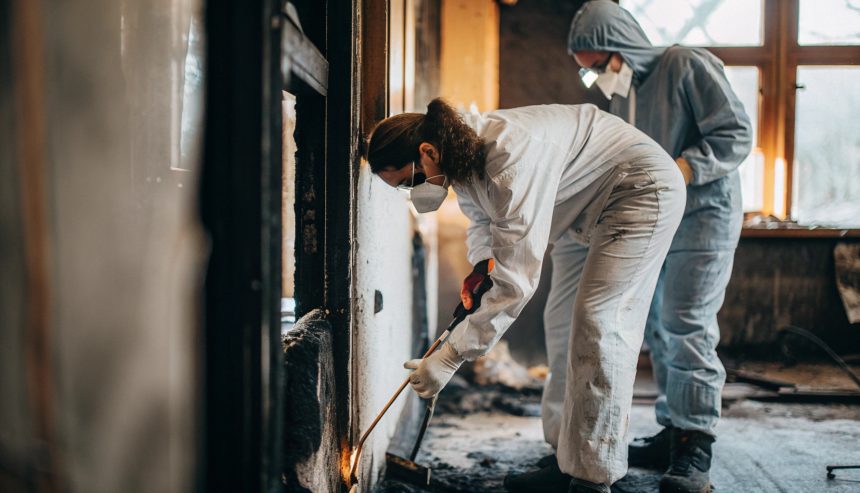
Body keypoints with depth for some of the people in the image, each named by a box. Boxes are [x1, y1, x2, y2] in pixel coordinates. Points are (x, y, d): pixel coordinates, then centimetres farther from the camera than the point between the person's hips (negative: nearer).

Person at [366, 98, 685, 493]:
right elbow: (481, 217, 14)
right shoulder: (461, 155, -6)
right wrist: (481, 263, -8)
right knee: (592, 326, 9)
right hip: (600, 205, 10)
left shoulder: (510, 157, -36)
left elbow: (516, 281, -36)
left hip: (644, 187, -10)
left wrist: (447, 359, -33)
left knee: (599, 324, -16)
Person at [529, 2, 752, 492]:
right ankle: (673, 435, 17)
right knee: (659, 330, 7)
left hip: (703, 216, -7)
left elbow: (736, 135, -15)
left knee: (686, 328, -11)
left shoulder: (689, 66, -10)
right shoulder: (620, 95, 12)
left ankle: (695, 452, -5)